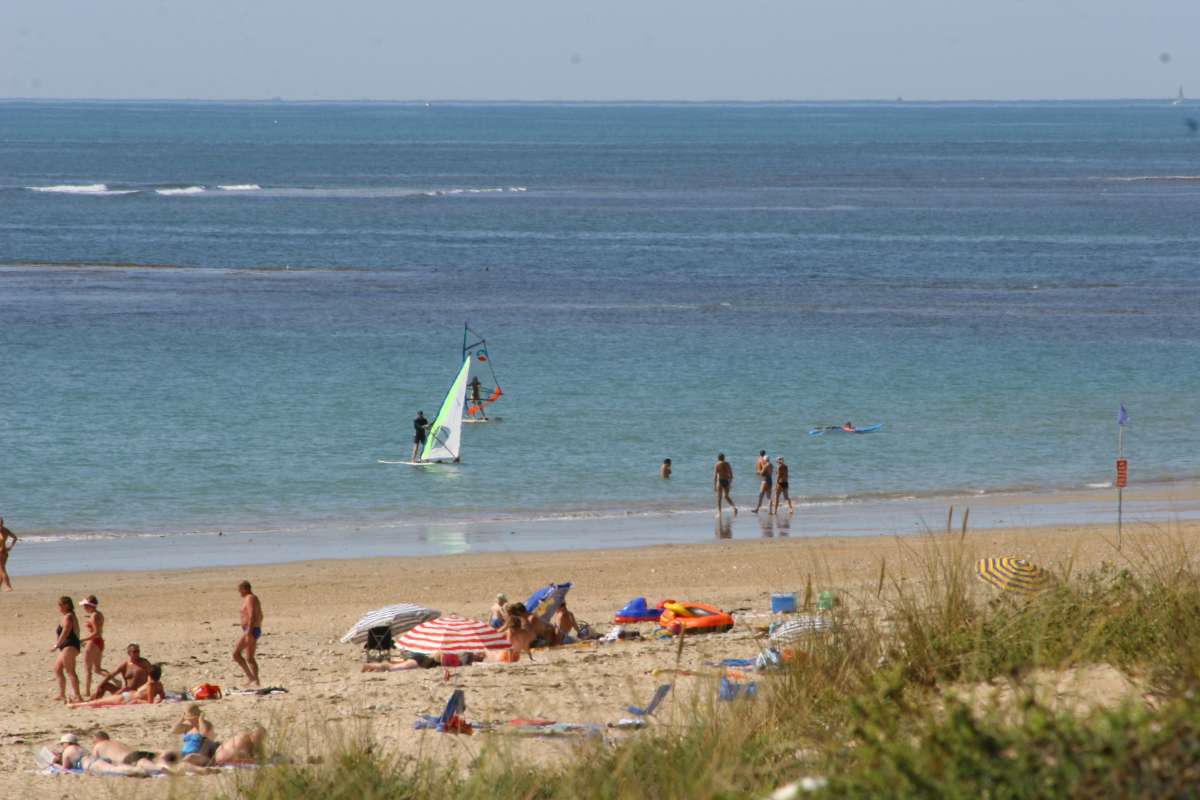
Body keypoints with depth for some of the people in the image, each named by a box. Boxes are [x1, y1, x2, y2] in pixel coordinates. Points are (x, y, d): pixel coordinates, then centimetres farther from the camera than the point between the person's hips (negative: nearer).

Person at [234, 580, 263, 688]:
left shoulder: (250, 599, -14)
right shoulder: (255, 598, 18)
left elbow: (252, 616, -25)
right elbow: (260, 616, 26)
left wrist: (249, 632, -29)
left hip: (250, 631, -10)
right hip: (257, 630, 10)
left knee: (236, 653, -12)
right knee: (249, 658, 12)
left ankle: (250, 677, -13)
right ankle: (256, 681, 11)